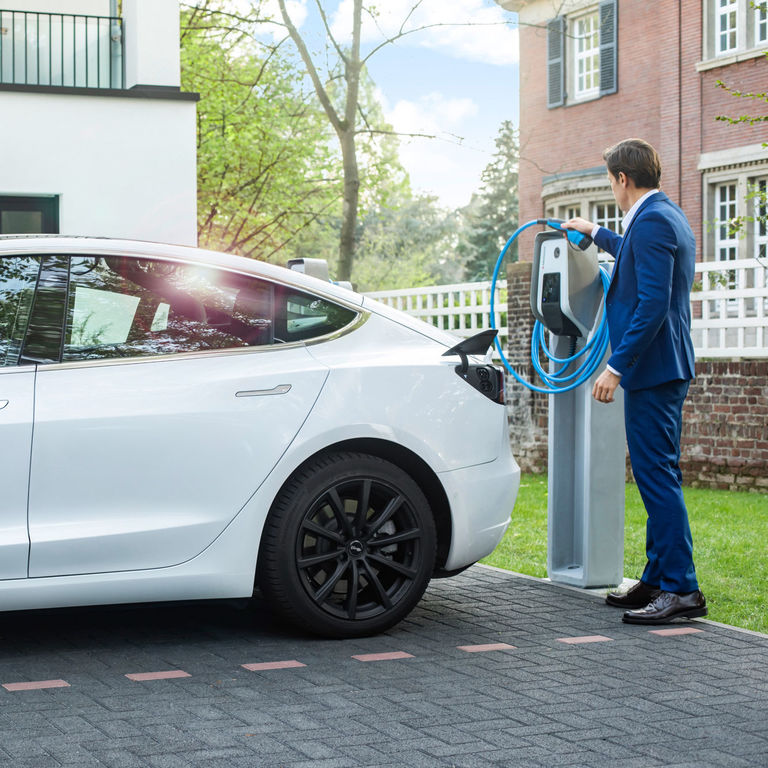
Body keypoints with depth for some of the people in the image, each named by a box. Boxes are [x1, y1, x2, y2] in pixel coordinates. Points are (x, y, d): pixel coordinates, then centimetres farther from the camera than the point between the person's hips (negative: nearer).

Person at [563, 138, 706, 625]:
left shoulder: (652, 222, -16)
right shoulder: (667, 217, 17)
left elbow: (653, 304, -24)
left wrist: (617, 366, -23)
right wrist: (596, 234, 52)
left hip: (652, 366, -11)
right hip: (668, 367, 11)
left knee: (658, 476, -9)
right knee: (659, 476, 14)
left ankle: (681, 589, -8)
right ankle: (659, 580, 20)